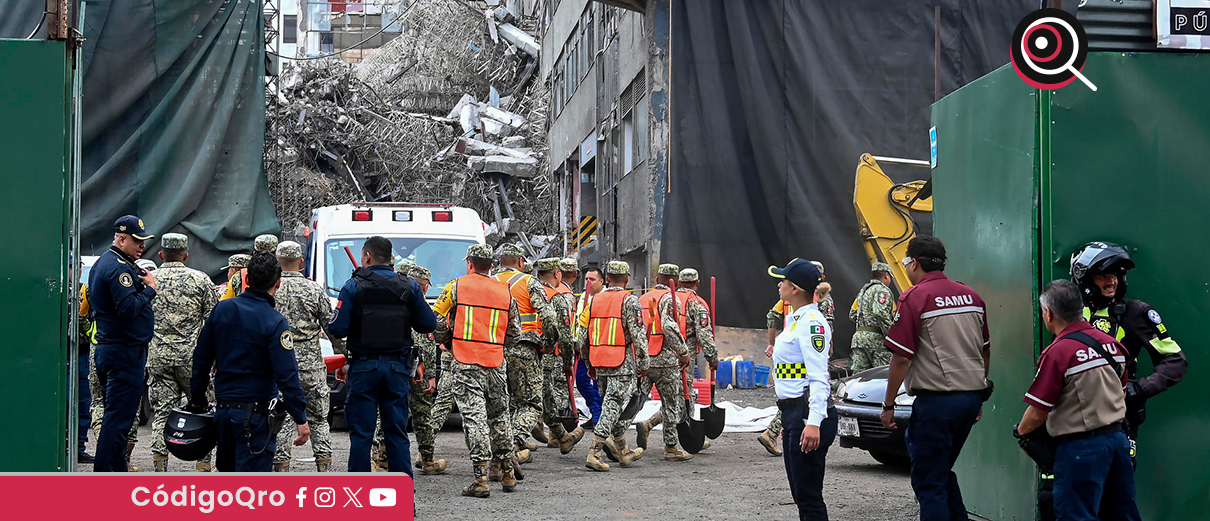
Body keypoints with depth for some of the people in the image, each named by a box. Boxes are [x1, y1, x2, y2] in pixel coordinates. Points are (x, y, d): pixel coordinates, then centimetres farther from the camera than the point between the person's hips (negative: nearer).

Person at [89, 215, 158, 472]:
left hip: (108, 347, 11)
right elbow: (129, 308, -26)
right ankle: (106, 473, -5)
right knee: (120, 415, -7)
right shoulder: (119, 267, -16)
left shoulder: (103, 262, 17)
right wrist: (149, 288, -12)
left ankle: (117, 469, 21)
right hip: (125, 351, -11)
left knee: (117, 413, 15)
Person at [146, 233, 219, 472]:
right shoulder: (200, 279, 0)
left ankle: (160, 467, 3)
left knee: (161, 412, 5)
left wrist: (142, 351, 20)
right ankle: (203, 465, 6)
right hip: (192, 356, -2)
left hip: (157, 356, 2)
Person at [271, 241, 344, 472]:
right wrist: (347, 352, 14)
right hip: (311, 363, 0)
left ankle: (281, 466, 5)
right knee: (319, 418, 8)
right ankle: (324, 467, 4)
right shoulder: (314, 289, -1)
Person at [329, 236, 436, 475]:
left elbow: (337, 329, -11)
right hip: (398, 367, 3)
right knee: (397, 431, 8)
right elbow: (428, 325, 4)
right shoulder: (409, 287, 3)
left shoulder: (354, 287, -6)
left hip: (364, 367, -2)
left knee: (361, 432, 3)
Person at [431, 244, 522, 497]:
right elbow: (514, 333, 12)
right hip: (496, 364, 4)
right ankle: (508, 473, 22)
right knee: (499, 416, 16)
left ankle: (481, 478, -11)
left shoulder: (456, 286, -1)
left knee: (474, 418, -6)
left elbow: (436, 321, -1)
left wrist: (447, 343, 16)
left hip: (466, 364, -3)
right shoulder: (505, 292, 9)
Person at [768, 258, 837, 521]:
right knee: (800, 494, 15)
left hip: (809, 414, -11)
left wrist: (814, 422, -30)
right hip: (793, 413, 11)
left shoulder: (811, 322, -15)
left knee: (809, 496, -9)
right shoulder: (794, 319, 17)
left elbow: (819, 377, -22)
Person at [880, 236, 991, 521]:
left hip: (937, 399, -7)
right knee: (942, 471, 22)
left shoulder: (914, 297, -10)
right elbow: (985, 351, 19)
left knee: (928, 481, 0)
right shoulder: (971, 296, 11)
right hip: (972, 396, 8)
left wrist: (888, 404, -5)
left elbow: (902, 358, -13)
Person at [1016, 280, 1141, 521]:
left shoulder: (1057, 352, -17)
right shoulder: (1112, 343, 5)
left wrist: (1020, 431, 6)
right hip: (1117, 437, 8)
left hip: (1081, 447, -8)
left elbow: (1038, 413, -13)